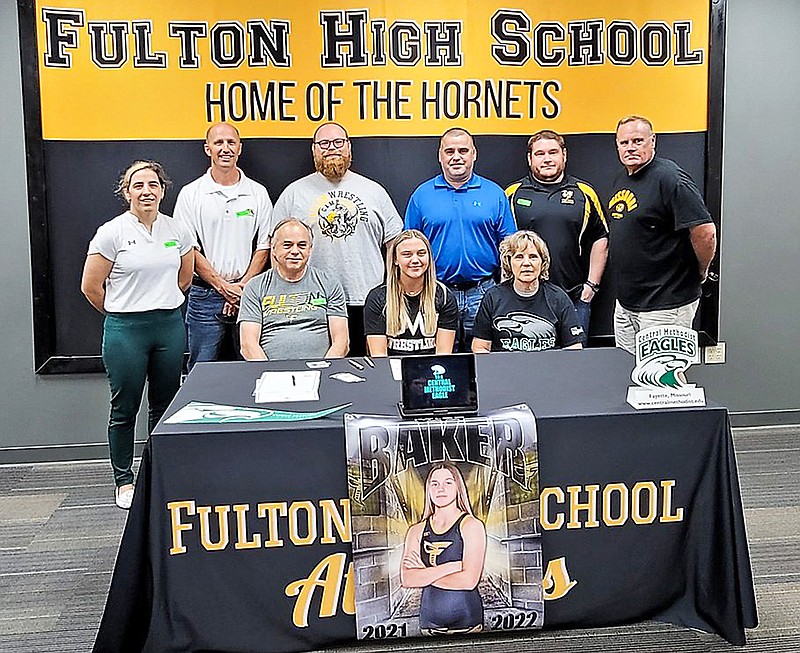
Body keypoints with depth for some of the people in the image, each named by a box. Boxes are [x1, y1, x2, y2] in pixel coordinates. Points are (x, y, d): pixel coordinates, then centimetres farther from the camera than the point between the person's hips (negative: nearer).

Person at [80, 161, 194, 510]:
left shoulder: (178, 230, 5)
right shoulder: (112, 233, -6)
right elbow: (91, 286, -2)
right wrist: (122, 313, 8)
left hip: (170, 326, 4)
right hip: (125, 330, -3)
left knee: (165, 406, 11)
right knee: (125, 409, 5)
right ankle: (123, 481, 18)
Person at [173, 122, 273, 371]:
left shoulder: (258, 193, 7)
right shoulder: (190, 194, 1)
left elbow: (263, 247, 5)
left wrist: (242, 287, -7)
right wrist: (224, 287, -9)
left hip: (248, 292, 1)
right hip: (205, 295, -1)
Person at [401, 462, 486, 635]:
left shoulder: (471, 525, -5)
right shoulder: (417, 531, 6)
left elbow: (469, 580, -15)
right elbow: (406, 579, -8)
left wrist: (424, 574, -8)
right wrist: (450, 567, -16)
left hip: (466, 622, -3)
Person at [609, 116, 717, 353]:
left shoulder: (669, 178, -16)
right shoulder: (621, 180, 12)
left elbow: (705, 232, -22)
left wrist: (700, 272, -8)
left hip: (666, 306, -9)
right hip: (625, 302, 9)